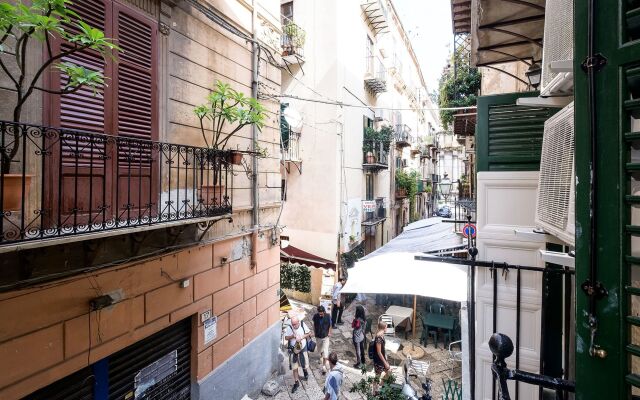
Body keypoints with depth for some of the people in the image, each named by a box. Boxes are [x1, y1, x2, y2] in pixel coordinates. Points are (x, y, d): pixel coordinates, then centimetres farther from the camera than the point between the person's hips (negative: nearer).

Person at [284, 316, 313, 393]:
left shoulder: (303, 324, -16)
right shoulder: (289, 328, -18)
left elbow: (309, 333, -5)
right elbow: (286, 337, -6)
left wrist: (302, 337, -21)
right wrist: (292, 336, -26)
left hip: (303, 348, 1)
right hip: (293, 350, -1)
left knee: (304, 364, 15)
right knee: (294, 368, 6)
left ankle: (305, 370, 50)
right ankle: (297, 382, 24)